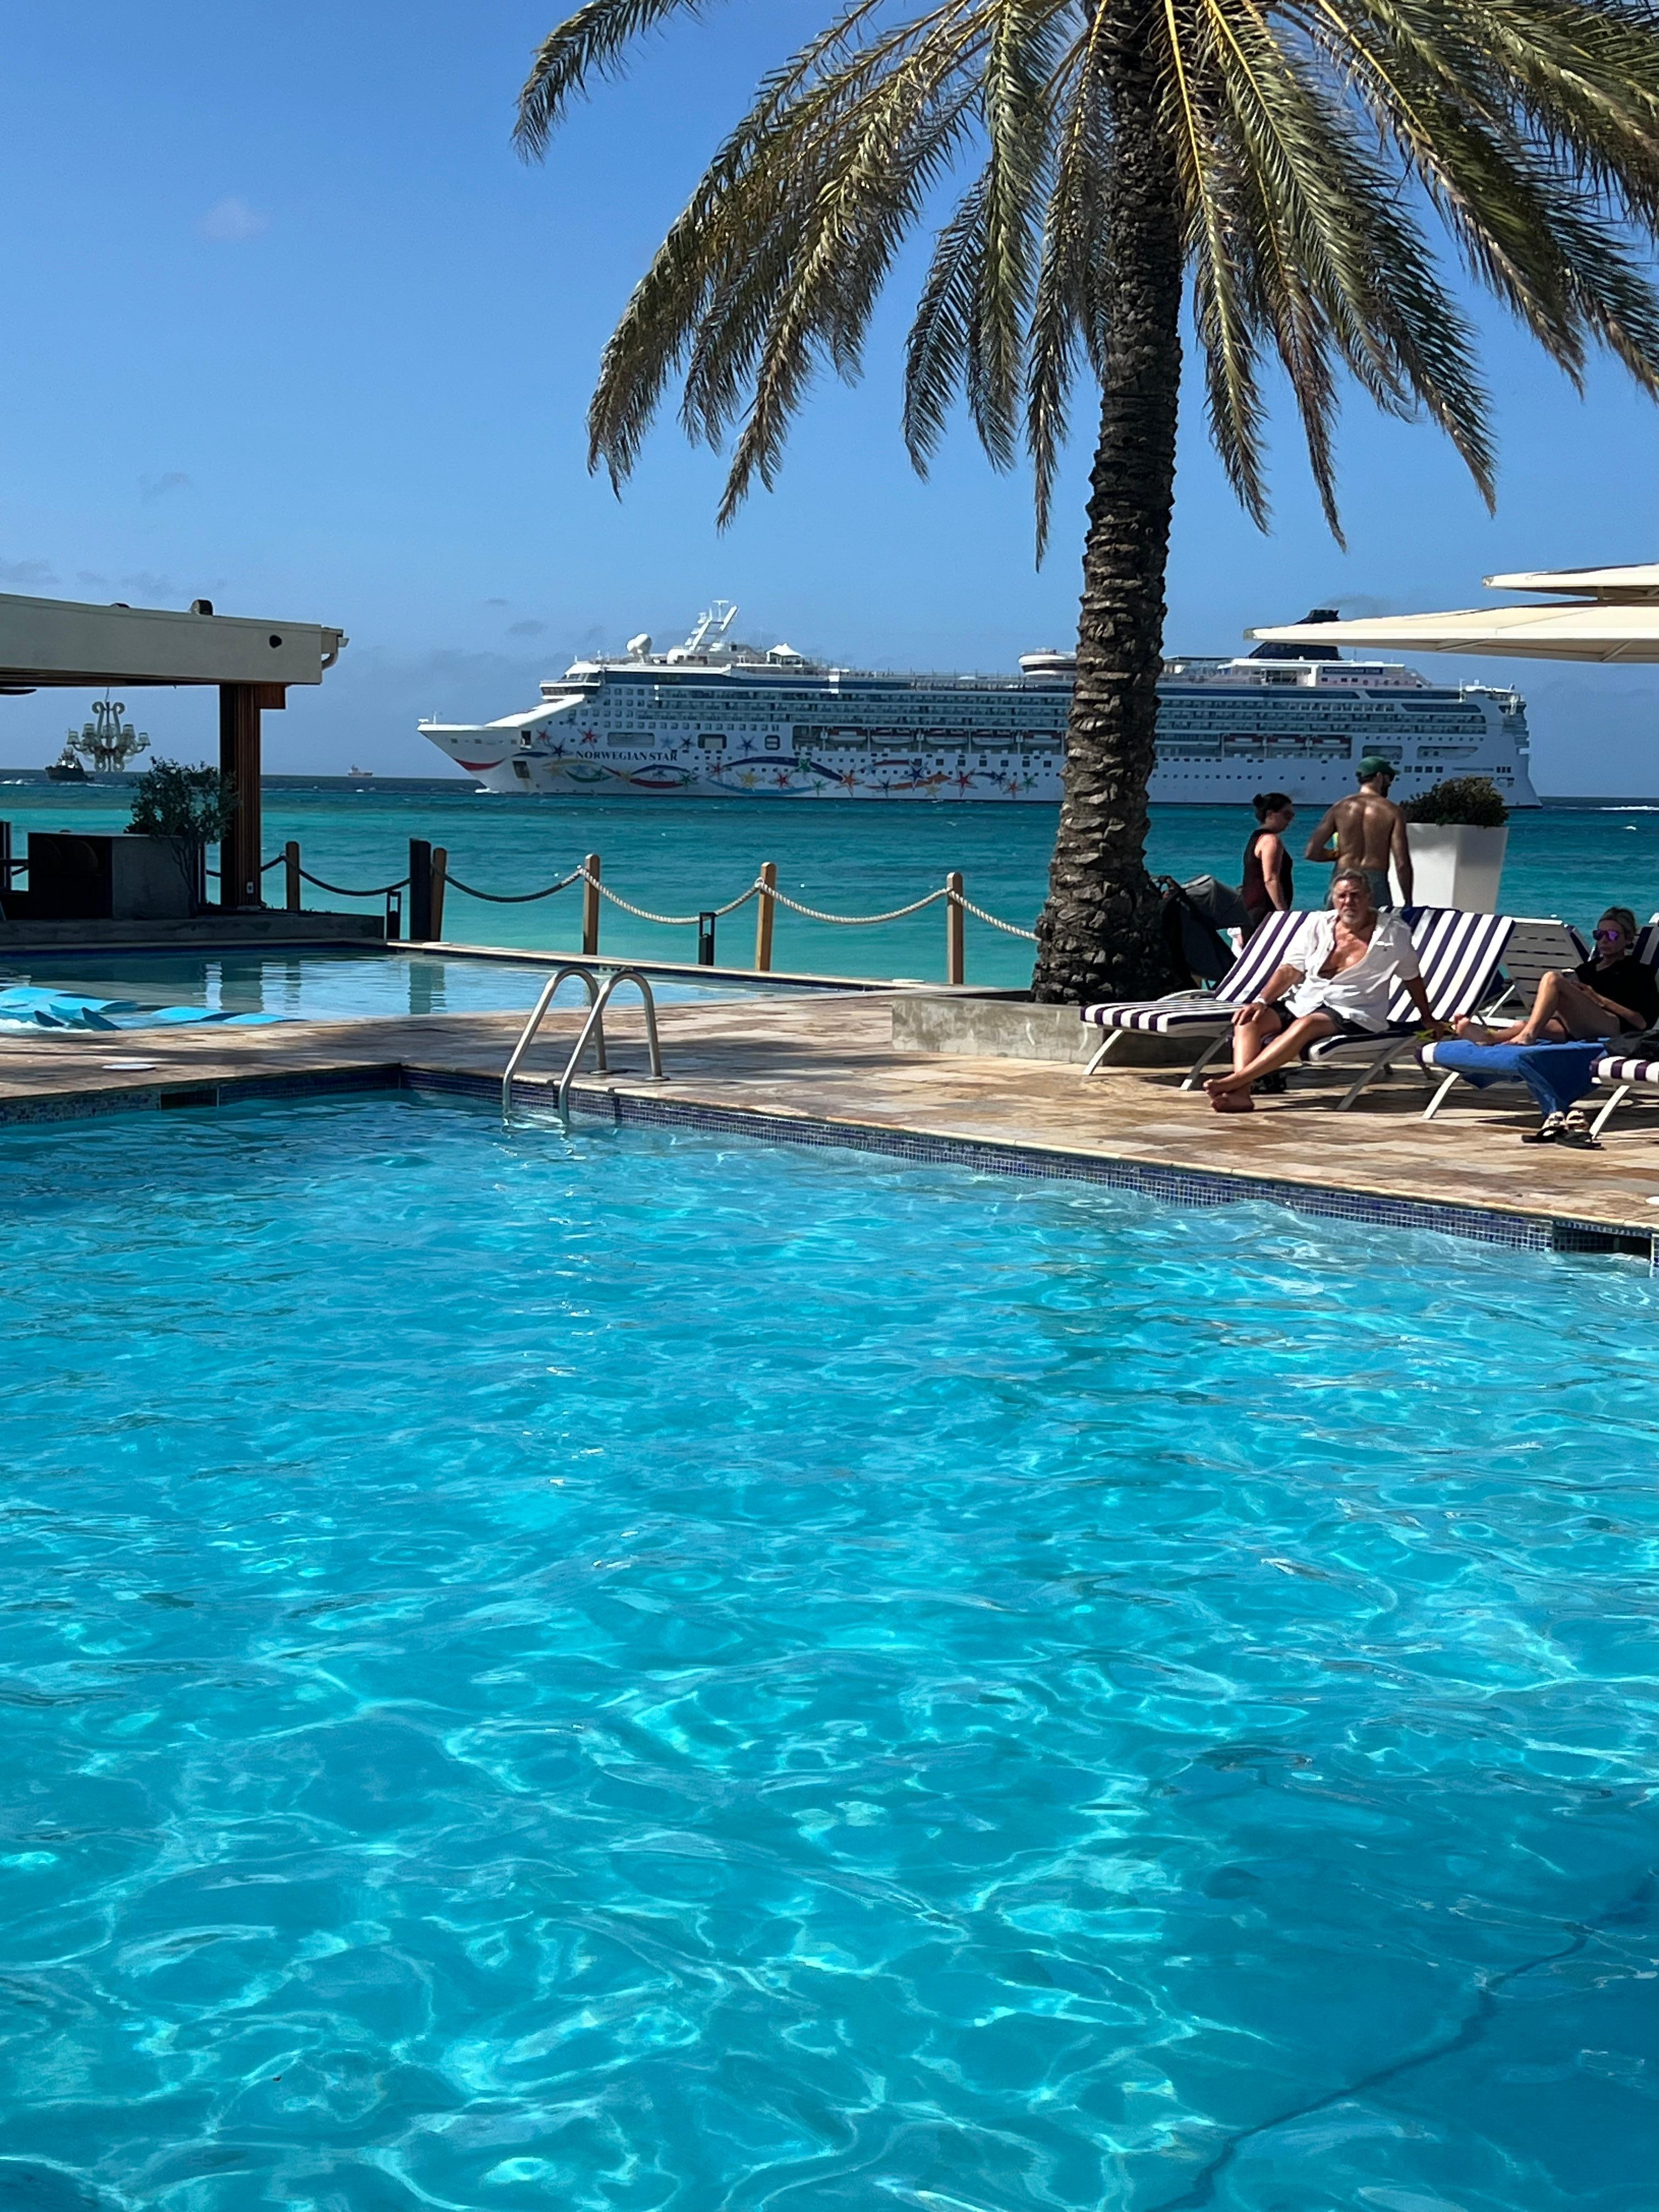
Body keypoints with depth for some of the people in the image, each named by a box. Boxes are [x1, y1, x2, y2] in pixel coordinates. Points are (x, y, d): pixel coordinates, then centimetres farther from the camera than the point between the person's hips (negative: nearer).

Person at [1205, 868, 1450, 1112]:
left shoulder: (1393, 933, 2)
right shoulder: (1317, 925, 9)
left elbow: (1412, 978, 15)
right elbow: (1291, 970, 5)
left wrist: (1429, 1021, 21)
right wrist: (1262, 1001, -11)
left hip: (1353, 1015, -4)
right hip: (1304, 1003, 4)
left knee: (1306, 1024, -37)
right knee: (1248, 1020, -23)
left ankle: (1235, 1080, -45)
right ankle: (1241, 1093, -41)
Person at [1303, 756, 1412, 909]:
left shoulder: (1340, 808, 6)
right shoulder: (1392, 812, 0)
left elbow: (1312, 852, 1)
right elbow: (1402, 864, -4)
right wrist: (1408, 903, 4)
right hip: (1376, 884, -2)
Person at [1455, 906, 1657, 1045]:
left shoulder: (1639, 972, 16)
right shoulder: (1586, 968, 34)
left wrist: (1600, 999, -3)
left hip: (1614, 1026, -6)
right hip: (1575, 1031, 6)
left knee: (1552, 979, -26)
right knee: (1523, 1025, -25)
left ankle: (1527, 1035, -40)